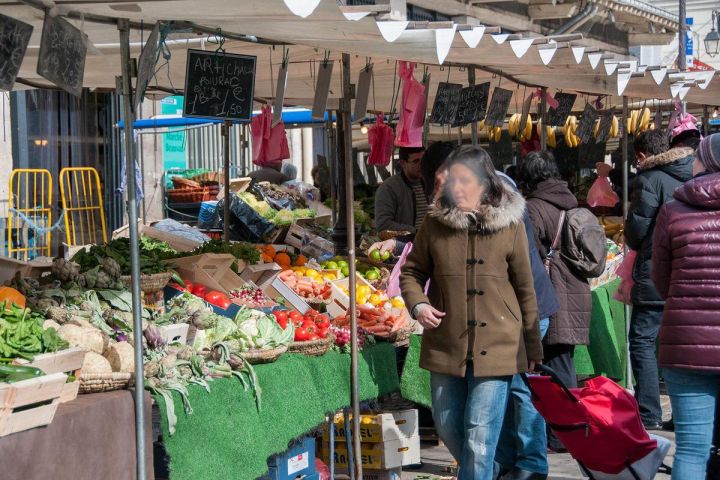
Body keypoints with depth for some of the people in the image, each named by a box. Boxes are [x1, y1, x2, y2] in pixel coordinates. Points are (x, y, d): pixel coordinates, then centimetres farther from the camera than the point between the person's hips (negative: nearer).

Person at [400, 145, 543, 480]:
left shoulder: (510, 225, -2)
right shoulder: (435, 223, 2)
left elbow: (525, 288, 3)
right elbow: (412, 271, 13)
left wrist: (533, 347, 7)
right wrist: (417, 304, -9)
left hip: (496, 347, -3)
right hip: (446, 345, 3)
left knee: (480, 438, -7)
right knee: (448, 427, 15)